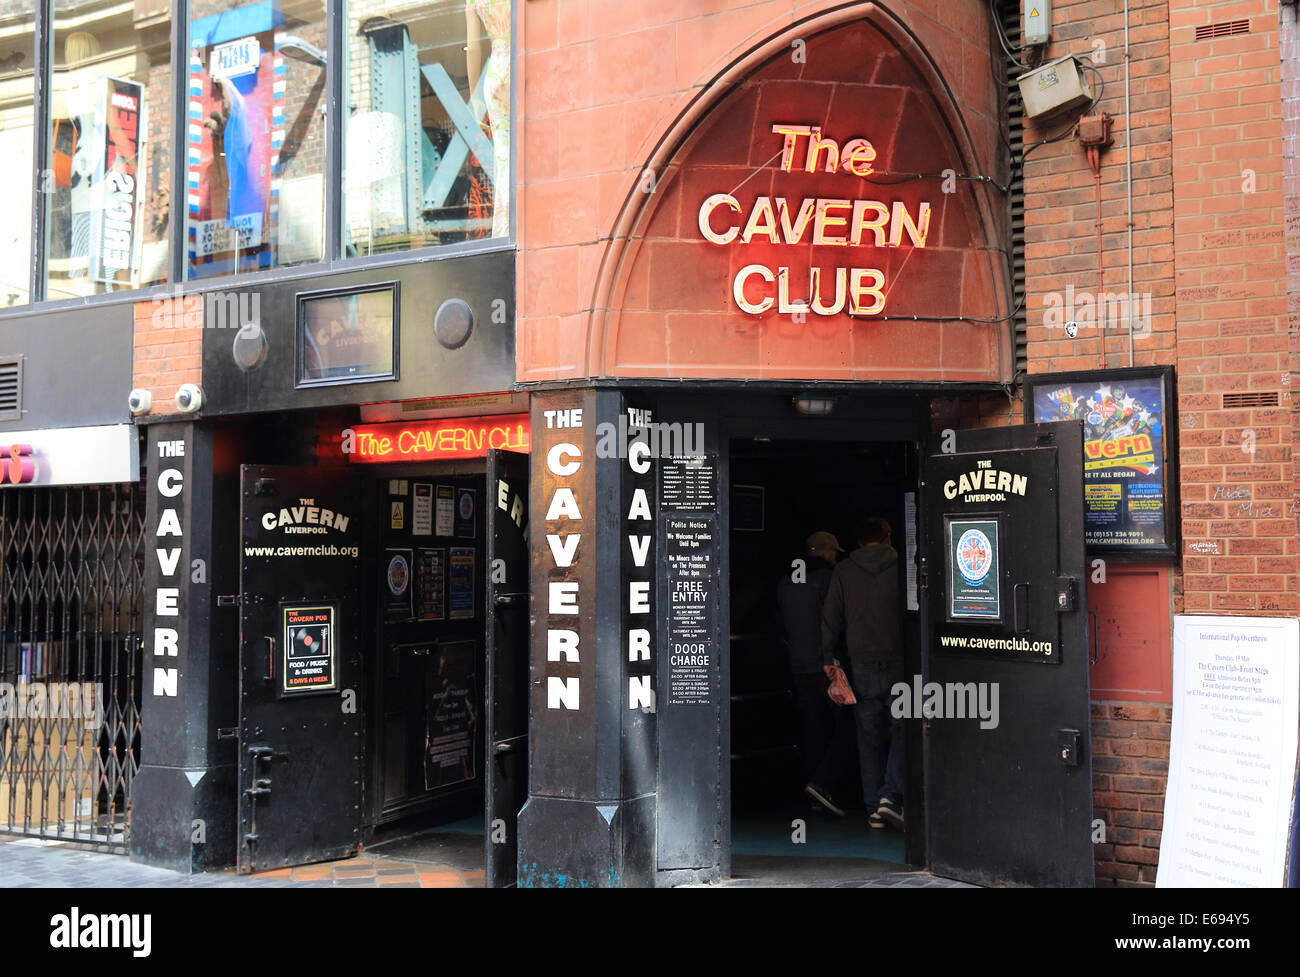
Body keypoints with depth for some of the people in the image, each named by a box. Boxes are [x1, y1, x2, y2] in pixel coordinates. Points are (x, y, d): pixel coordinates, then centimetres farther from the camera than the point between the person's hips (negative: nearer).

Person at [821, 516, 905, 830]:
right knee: (903, 730, 4)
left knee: (870, 738, 8)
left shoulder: (843, 572, 4)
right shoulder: (902, 567, -1)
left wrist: (829, 662, 8)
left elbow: (830, 619, 3)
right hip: (899, 663, -2)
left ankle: (875, 809, 11)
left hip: (862, 666, 2)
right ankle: (891, 795, -13)